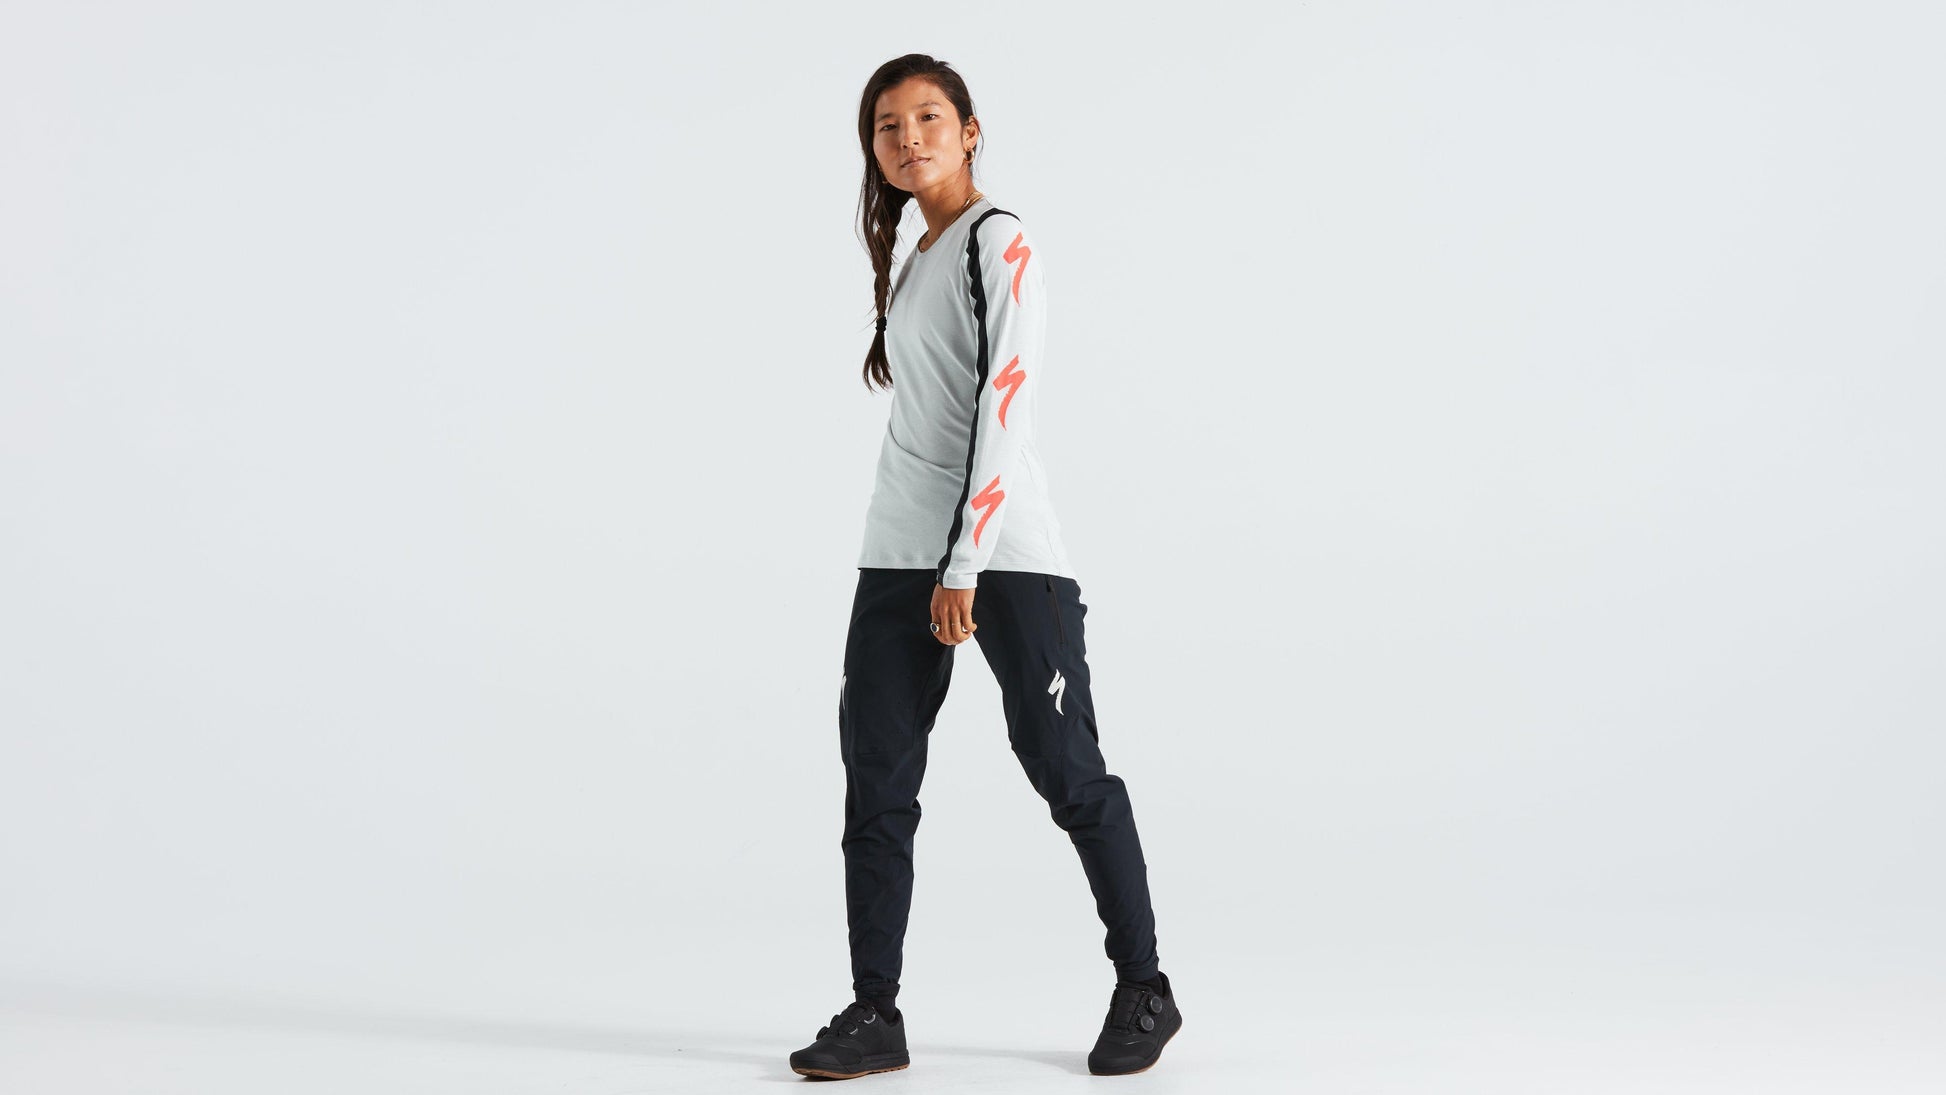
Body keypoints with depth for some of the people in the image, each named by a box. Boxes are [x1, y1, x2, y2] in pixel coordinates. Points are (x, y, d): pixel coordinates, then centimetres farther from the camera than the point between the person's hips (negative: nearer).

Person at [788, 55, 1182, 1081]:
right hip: (900, 560, 8)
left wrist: (966, 565, -19)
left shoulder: (1001, 243, -6)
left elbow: (1005, 408, -14)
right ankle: (875, 1012, 7)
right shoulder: (913, 257, 18)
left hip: (1004, 555, -8)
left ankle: (1143, 992, 13)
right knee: (874, 781, 1)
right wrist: (932, 566, 17)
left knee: (1066, 771, -1)